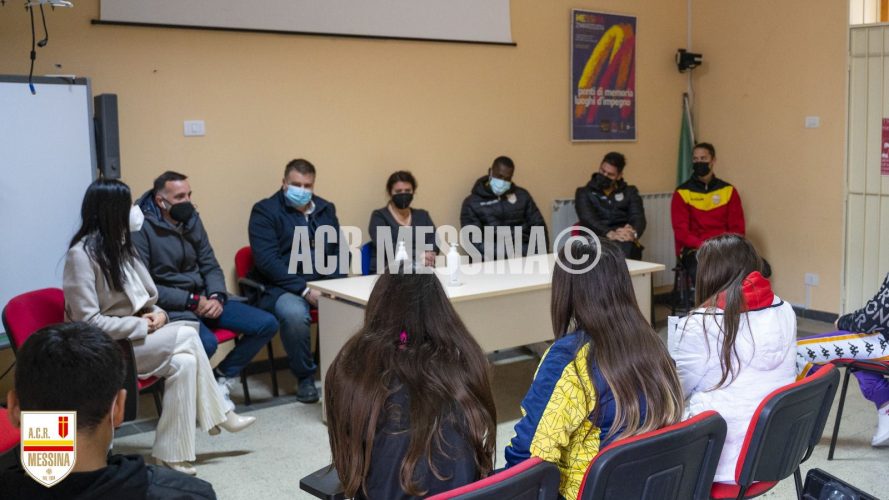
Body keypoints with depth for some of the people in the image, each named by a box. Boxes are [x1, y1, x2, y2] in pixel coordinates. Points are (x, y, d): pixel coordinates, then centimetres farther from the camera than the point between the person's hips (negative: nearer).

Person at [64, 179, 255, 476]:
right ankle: (220, 415, -11)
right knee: (186, 336, -23)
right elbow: (88, 322, -22)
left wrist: (156, 313, -5)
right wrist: (142, 326, -20)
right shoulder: (82, 254, -18)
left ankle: (170, 453, -10)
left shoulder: (120, 245, 9)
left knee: (184, 362, -17)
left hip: (128, 337, 8)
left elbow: (140, 298, 16)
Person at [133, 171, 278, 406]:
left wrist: (217, 297, -9)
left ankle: (222, 379, 8)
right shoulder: (141, 228, -12)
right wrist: (191, 301, -17)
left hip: (202, 299, 7)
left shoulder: (192, 219, 8)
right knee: (206, 342, -37)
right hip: (170, 307, -7)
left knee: (267, 324, -5)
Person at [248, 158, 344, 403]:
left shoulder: (326, 209, 14)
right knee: (294, 314, -37)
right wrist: (305, 290, -21)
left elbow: (339, 251, 13)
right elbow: (267, 261, -14)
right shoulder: (265, 210, -4)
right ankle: (305, 377, -12)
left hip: (324, 284, 5)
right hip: (280, 287, -4)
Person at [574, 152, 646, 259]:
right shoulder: (584, 193, 15)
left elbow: (638, 216, 7)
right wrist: (610, 234, -23)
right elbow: (588, 219, -3)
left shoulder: (630, 192, 23)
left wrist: (633, 232, -19)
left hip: (625, 240, 2)